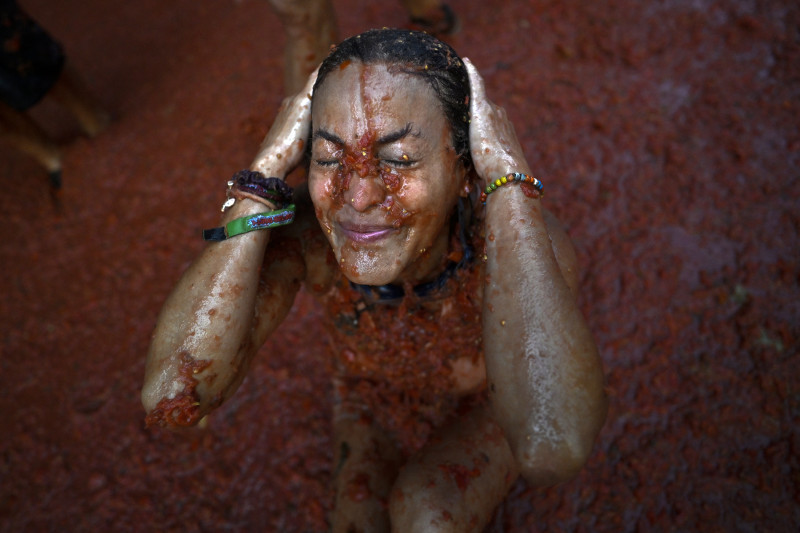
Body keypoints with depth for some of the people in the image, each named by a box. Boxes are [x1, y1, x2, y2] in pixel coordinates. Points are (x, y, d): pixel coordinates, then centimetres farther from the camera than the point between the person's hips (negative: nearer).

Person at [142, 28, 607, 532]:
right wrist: (265, 172, -42)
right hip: (372, 408, 2)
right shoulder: (303, 229, -31)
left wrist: (508, 178, -51)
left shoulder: (525, 236, -38)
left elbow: (553, 448, -56)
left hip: (485, 417, -1)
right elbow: (171, 394, -43)